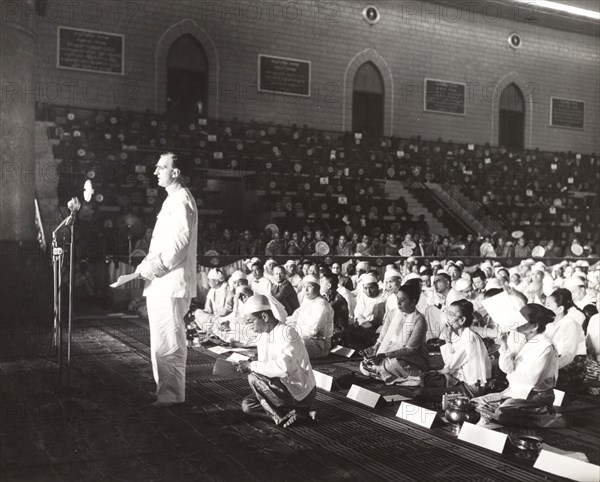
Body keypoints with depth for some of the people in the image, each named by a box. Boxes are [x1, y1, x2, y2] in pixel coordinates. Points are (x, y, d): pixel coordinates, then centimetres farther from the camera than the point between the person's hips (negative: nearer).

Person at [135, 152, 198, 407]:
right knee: (163, 341, 15)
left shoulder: (181, 199, -11)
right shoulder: (172, 199, 21)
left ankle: (171, 395, 1)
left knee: (167, 343, -6)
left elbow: (179, 242, -20)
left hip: (171, 283, -11)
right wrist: (148, 264, 12)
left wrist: (155, 267, -15)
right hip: (162, 283, 11)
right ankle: (167, 391, 24)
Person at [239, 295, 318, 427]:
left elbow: (283, 368, -35)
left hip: (301, 393, -10)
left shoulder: (286, 333, -21)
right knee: (247, 406, -2)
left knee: (254, 377, -22)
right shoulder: (263, 336, 6)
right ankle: (302, 414, -5)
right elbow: (267, 367, 12)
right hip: (283, 388, 10)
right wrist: (246, 367, -9)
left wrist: (252, 366, -26)